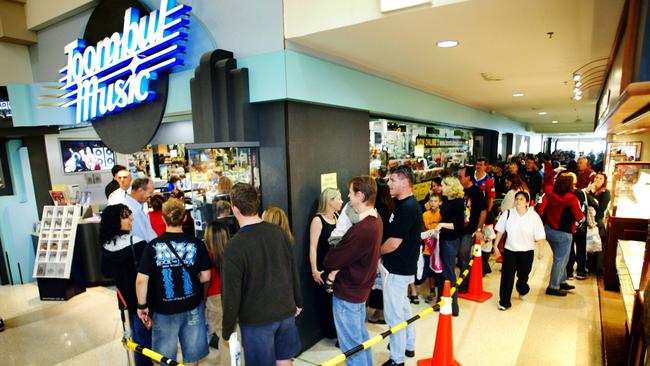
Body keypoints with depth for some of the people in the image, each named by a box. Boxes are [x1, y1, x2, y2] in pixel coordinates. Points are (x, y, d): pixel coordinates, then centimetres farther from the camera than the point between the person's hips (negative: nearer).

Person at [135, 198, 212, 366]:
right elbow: (206, 277, -6)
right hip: (192, 307, 1)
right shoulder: (197, 244, -10)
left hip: (164, 309, -1)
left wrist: (142, 306, -1)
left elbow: (141, 280, -14)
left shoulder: (153, 246, -12)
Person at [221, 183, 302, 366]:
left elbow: (231, 293, -15)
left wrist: (227, 328, -1)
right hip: (286, 312, 4)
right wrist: (298, 302, 16)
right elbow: (293, 271, 3)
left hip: (256, 319, -4)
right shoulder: (278, 232, -5)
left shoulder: (235, 246, -20)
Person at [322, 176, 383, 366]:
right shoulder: (375, 220, -2)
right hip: (360, 287, 9)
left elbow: (334, 258, -21)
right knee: (360, 335, 25)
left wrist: (329, 268, 1)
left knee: (351, 342, 9)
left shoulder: (362, 229, -32)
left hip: (347, 293, -9)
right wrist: (336, 271, -2)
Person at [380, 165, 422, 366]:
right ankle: (408, 346, 41)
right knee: (402, 307, 23)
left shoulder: (407, 208, -24)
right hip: (402, 266, 10)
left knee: (394, 313, 3)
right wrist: (381, 251, 5)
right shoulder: (405, 204, 6)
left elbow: (394, 243, -25)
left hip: (397, 269, -10)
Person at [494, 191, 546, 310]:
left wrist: (541, 250, -1)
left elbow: (539, 235, -4)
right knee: (507, 276, -4)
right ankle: (504, 302, 4)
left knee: (523, 275, 17)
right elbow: (500, 231, -1)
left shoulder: (534, 216, -11)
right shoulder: (508, 213, -8)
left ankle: (522, 290, 50)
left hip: (526, 251, 0)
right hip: (509, 250, 0)